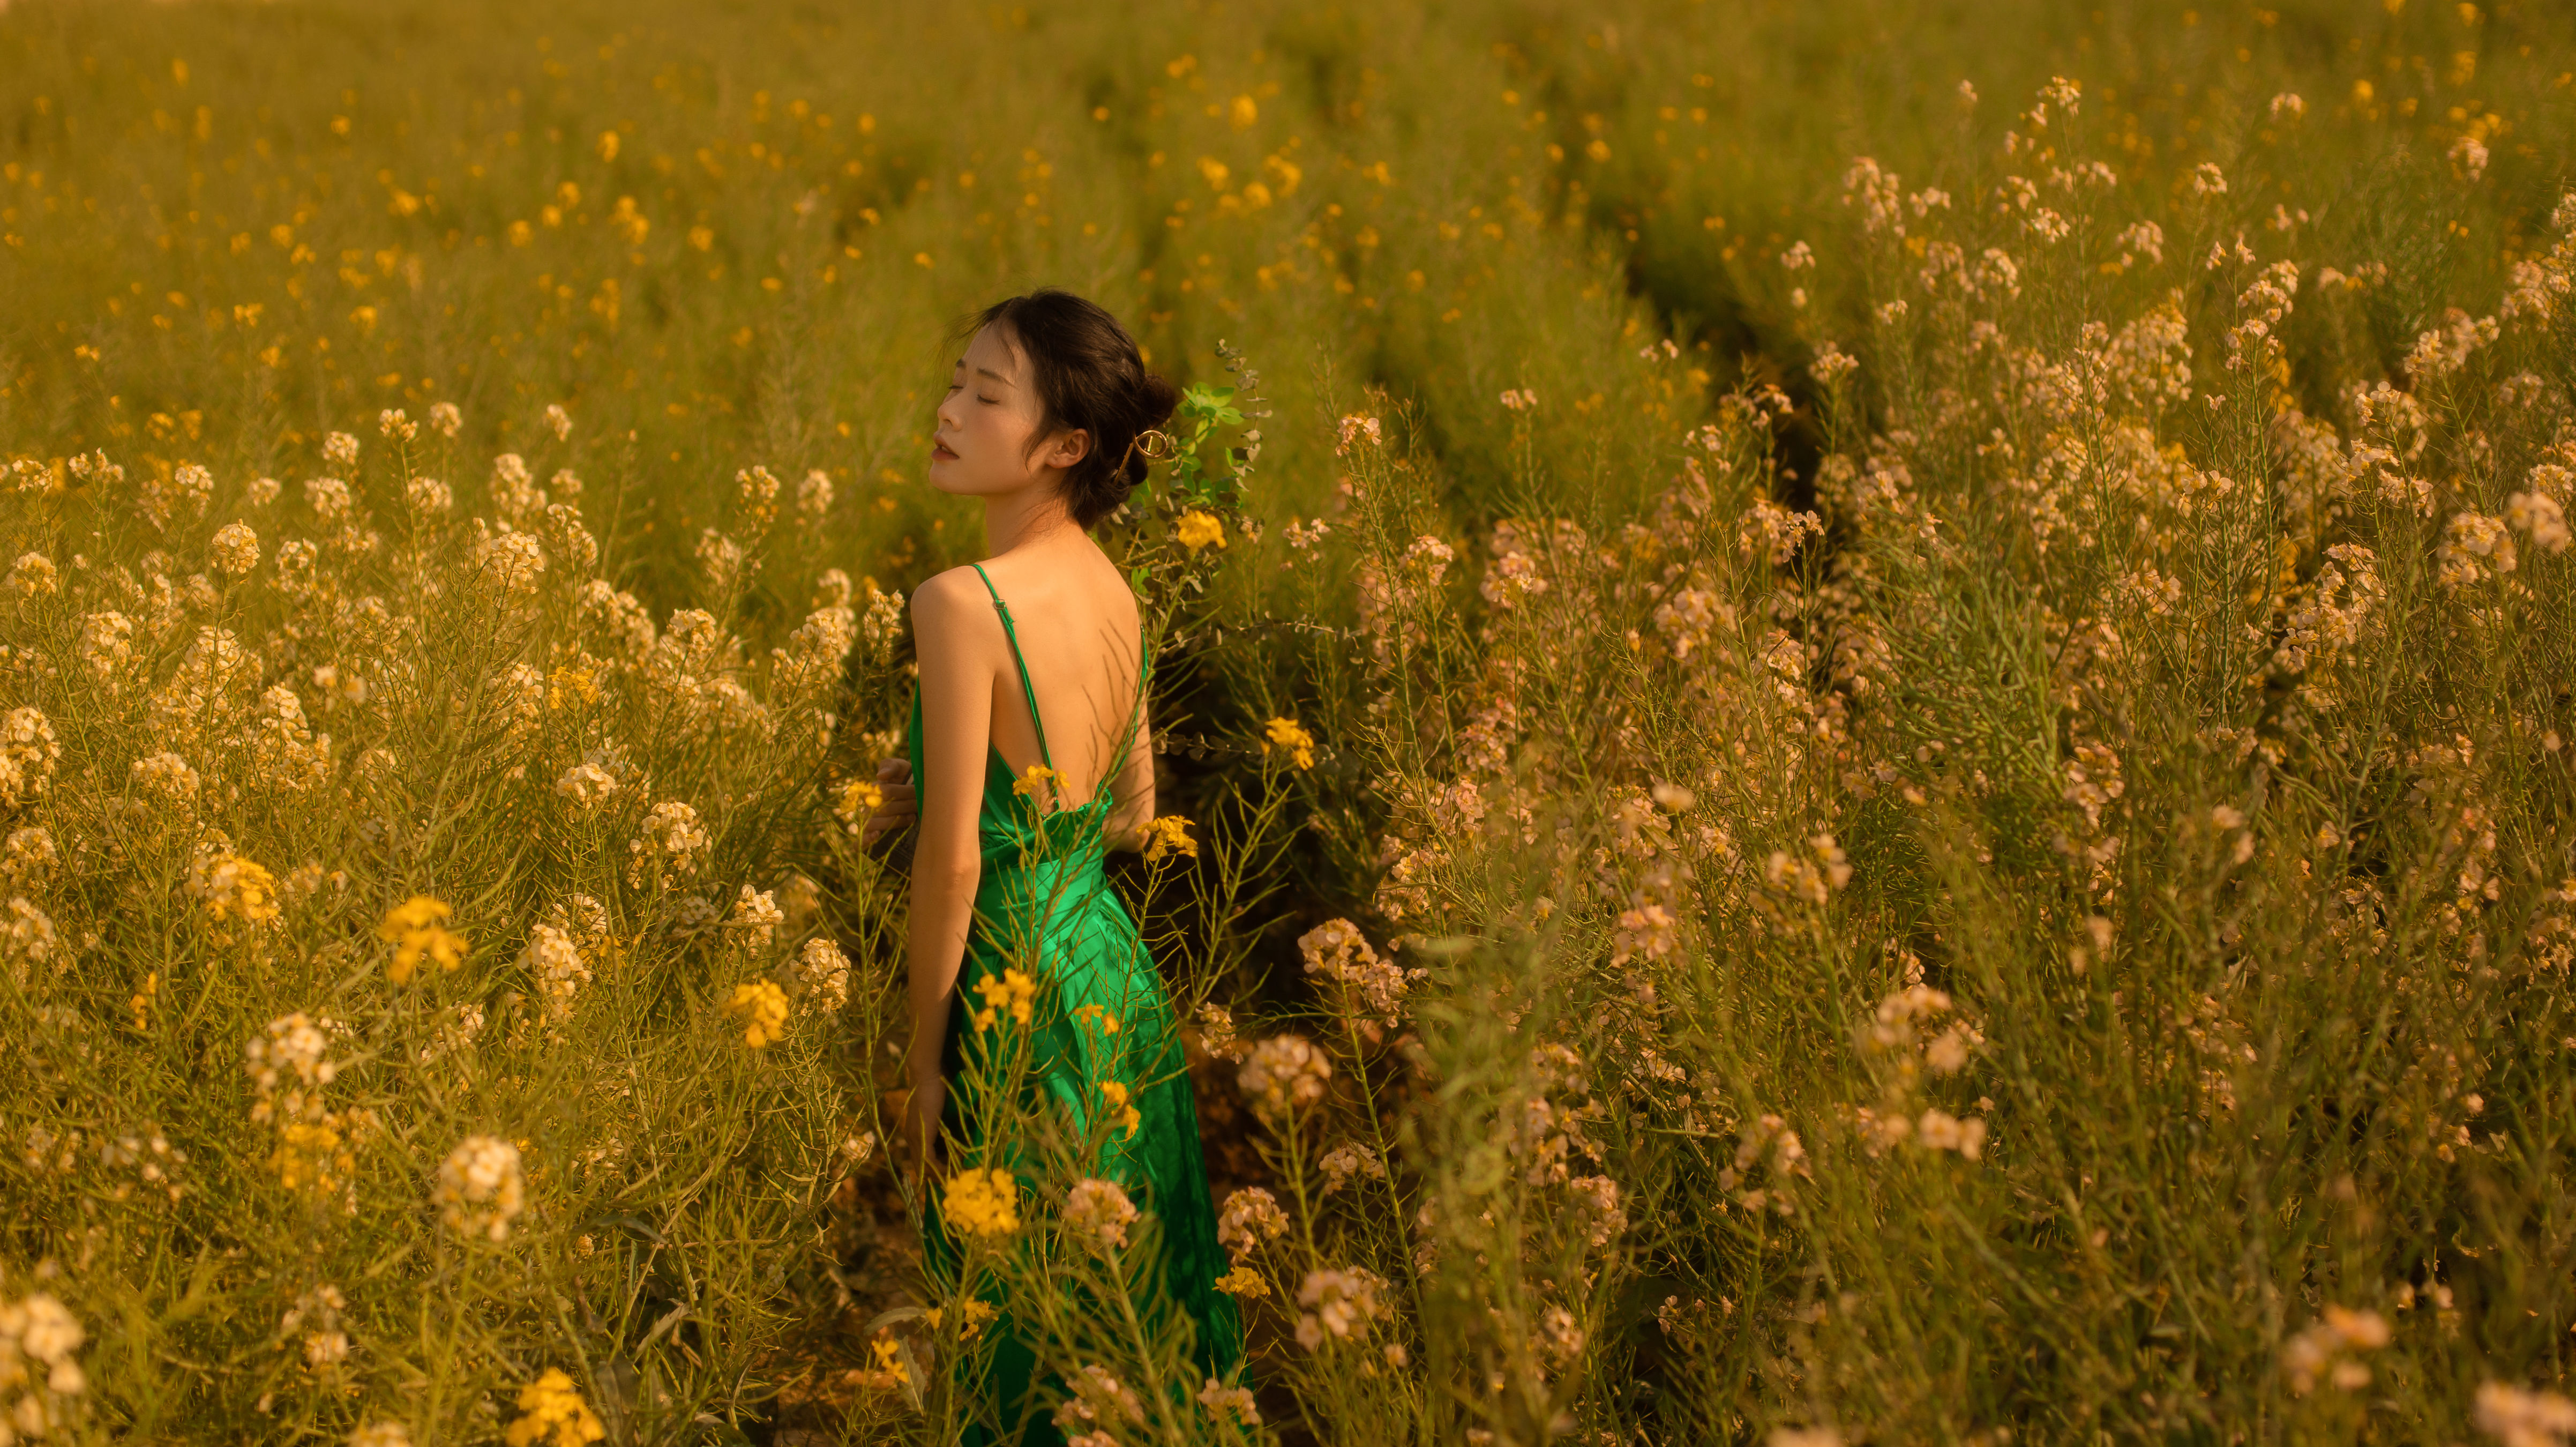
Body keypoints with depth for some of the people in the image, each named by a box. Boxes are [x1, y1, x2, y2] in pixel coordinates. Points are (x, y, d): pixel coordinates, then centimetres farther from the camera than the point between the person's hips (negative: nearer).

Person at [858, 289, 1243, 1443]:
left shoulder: (961, 604, -22)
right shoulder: (1114, 590, 2)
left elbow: (954, 861, -20)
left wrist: (924, 1055, -10)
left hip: (1022, 984, -8)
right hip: (1119, 967, 8)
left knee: (1030, 1345, 8)